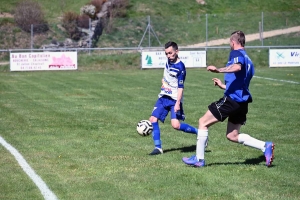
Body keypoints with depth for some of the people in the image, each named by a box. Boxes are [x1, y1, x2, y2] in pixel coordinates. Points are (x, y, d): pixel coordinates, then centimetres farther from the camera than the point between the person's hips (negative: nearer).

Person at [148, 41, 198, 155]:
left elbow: (180, 87, -18)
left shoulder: (180, 67, -16)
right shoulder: (169, 62, 7)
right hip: (163, 97, 8)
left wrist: (177, 103, -24)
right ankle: (158, 147, 4)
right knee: (153, 119, -3)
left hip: (174, 99, -8)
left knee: (176, 125, -19)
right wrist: (163, 82, 8)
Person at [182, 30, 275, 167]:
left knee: (203, 122, 2)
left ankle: (199, 159, 2)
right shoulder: (247, 59, 23)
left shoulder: (236, 53, -5)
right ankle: (265, 146, 3)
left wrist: (219, 70, -37)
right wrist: (224, 86, 38)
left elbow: (237, 67, -30)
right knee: (232, 136, 16)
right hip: (242, 101, 9)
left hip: (232, 98, -9)